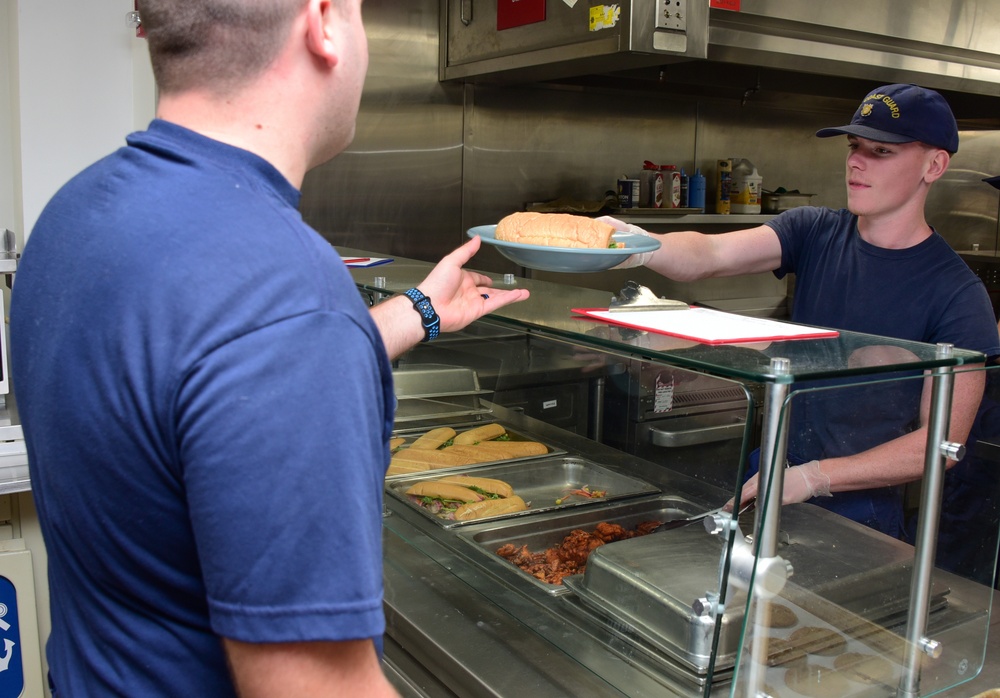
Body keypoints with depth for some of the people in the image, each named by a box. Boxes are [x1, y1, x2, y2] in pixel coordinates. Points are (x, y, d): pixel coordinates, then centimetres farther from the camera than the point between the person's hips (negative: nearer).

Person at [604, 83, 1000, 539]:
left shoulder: (957, 295, -13)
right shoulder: (816, 232, -2)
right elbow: (711, 254, -18)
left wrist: (815, 477, -23)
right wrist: (643, 247, -39)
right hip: (772, 488, 4)